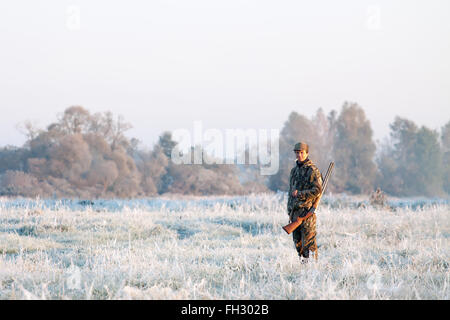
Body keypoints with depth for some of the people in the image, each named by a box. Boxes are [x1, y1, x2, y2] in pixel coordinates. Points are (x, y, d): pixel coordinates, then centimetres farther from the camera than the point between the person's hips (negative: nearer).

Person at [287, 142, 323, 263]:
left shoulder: (312, 170, -7)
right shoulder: (294, 170, 17)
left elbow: (318, 190, -14)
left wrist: (299, 194, -17)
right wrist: (290, 212, 19)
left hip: (307, 210, -8)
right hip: (295, 210, 8)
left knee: (308, 240, -9)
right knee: (297, 241, 9)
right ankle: (302, 262, 14)